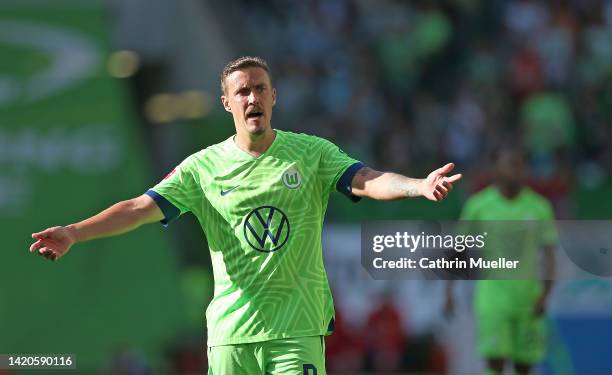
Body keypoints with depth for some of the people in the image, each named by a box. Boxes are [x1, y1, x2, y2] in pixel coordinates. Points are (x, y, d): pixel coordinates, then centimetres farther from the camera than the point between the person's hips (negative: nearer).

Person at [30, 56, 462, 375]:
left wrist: (420, 185, -31)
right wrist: (73, 233, -16)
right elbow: (142, 208, -2)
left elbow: (367, 181, -10)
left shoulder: (312, 153, 2)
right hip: (231, 328, 1)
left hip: (298, 328, -1)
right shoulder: (204, 167, 3)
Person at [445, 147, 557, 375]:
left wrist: (544, 295, -15)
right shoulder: (478, 205, -2)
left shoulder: (539, 207, -1)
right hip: (491, 294, -2)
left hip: (527, 296, 2)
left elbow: (549, 255, -1)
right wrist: (449, 291, 1)